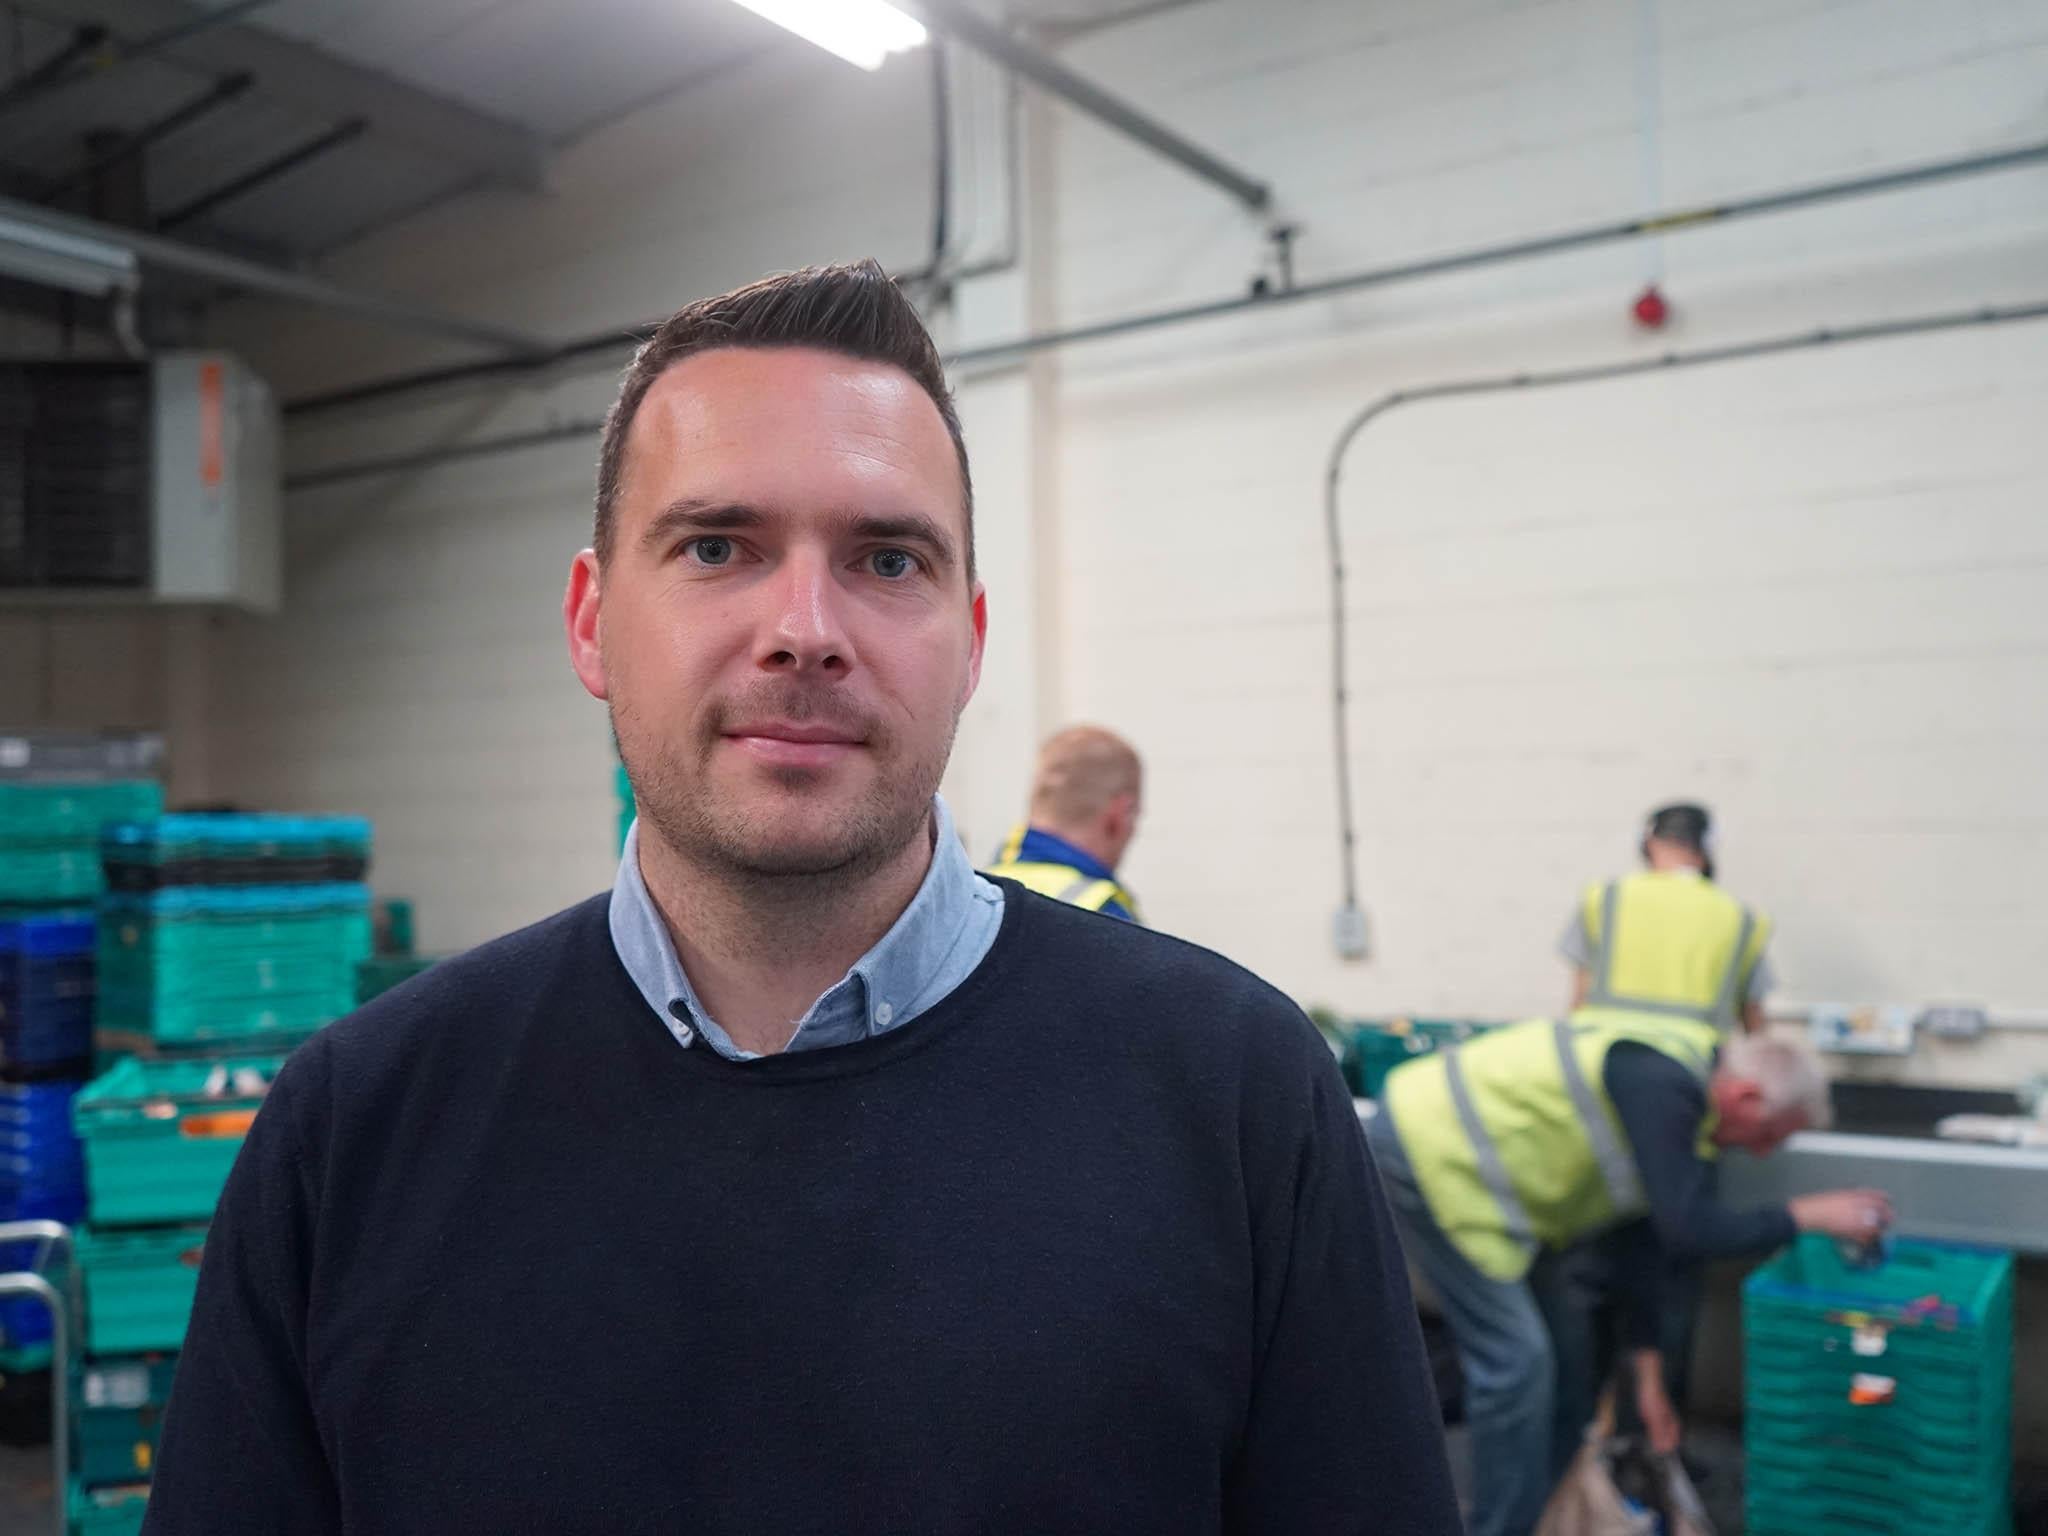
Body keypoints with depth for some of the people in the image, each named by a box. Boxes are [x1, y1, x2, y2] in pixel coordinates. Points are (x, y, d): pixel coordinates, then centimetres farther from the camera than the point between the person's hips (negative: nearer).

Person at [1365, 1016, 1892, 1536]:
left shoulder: (1674, 1084, 9)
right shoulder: (1661, 1086, -22)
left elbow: (1640, 1235, 13)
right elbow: (1689, 1230, -22)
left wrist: (1649, 1375, 16)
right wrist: (1807, 1215, -10)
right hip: (1429, 1148, -11)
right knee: (1515, 1358, -8)